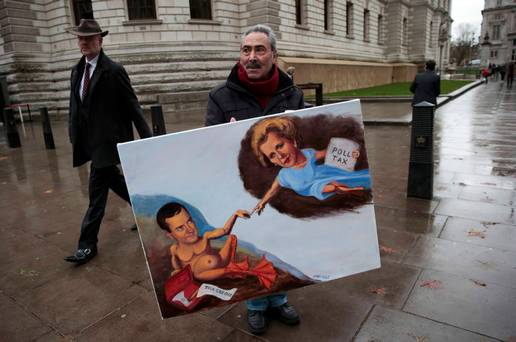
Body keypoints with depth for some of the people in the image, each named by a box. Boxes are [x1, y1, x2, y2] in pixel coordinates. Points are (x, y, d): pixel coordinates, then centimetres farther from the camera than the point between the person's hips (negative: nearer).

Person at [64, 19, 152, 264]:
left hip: (107, 141, -8)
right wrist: (74, 135, 9)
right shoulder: (77, 70, 11)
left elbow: (132, 106, -10)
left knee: (97, 192, -5)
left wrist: (147, 138, -10)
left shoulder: (114, 71, -10)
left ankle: (87, 245, 5)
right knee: (113, 181, 19)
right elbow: (75, 105, 16)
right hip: (88, 140, 8)